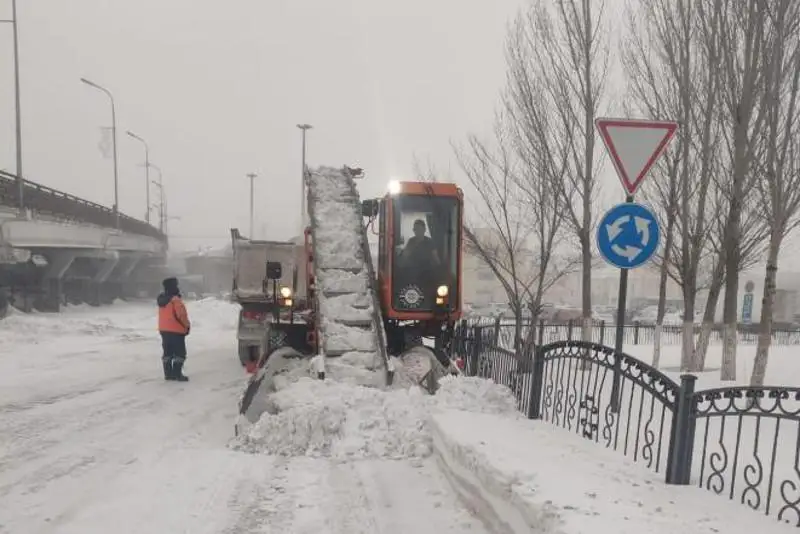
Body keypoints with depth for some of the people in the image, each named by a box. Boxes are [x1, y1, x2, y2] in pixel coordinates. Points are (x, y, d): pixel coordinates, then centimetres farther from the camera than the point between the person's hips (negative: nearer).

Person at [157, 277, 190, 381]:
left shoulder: (161, 300, 9)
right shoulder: (175, 300, -19)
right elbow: (181, 315, -17)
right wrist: (187, 325, -6)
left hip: (164, 330, 8)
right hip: (176, 330, -8)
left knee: (167, 353, 13)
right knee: (180, 353, -2)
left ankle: (168, 373, 16)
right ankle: (177, 374, -4)